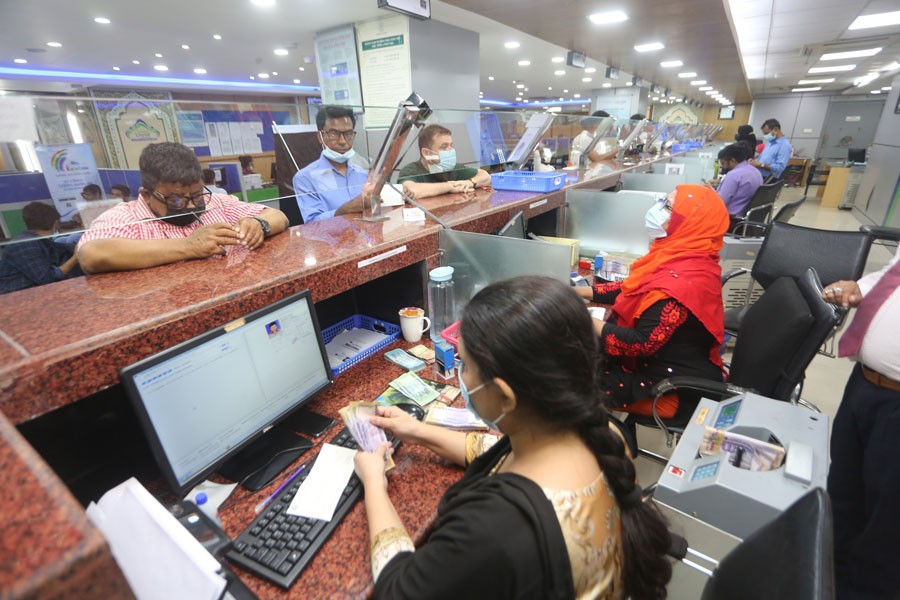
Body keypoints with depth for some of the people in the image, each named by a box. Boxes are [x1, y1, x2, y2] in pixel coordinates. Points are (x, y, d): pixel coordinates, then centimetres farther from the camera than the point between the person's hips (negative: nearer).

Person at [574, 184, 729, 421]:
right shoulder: (684, 258, -1)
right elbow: (634, 288, 9)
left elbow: (641, 343, -30)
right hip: (670, 365, 9)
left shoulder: (681, 282, -31)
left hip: (676, 390, -9)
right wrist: (581, 292, 2)